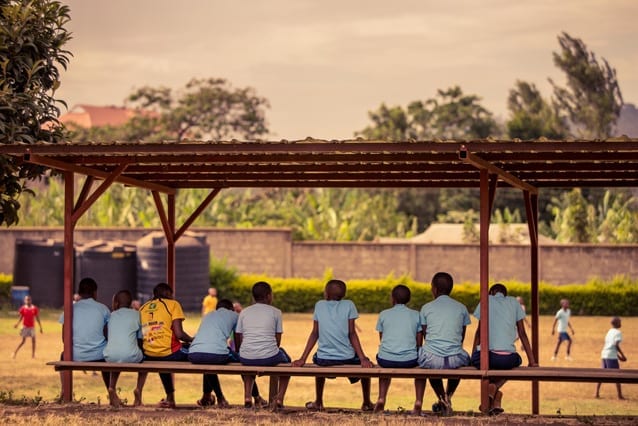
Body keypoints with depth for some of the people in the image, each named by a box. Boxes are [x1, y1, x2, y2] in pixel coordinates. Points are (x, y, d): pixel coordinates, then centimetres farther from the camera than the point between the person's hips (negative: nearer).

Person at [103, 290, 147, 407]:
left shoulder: (111, 316, 17)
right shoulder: (135, 314, 11)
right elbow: (140, 340, 12)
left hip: (110, 356, 2)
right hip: (130, 356, -2)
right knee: (144, 357, 31)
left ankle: (112, 388, 19)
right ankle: (139, 390, 14)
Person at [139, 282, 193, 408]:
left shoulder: (143, 308, 15)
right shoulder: (173, 304, 1)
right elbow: (179, 334, -9)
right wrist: (193, 340, 10)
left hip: (149, 356, 6)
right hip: (169, 354, -6)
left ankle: (170, 397, 40)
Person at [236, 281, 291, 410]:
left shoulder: (244, 312, 14)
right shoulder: (275, 312, 8)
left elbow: (238, 341, 13)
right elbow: (278, 340, 9)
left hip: (247, 358, 2)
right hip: (269, 357, -2)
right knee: (286, 361, 31)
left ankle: (247, 396, 22)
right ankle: (279, 398, 15)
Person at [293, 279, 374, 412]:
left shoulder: (319, 305, 5)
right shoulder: (349, 305, 0)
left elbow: (314, 334, 4)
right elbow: (352, 334, -6)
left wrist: (303, 359, 6)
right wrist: (363, 359, -7)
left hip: (324, 360, 2)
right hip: (347, 359, -2)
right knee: (367, 365, 29)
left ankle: (318, 402, 39)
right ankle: (366, 403, 30)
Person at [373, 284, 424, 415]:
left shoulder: (384, 314, 10)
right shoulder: (416, 315, 8)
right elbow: (419, 343, 9)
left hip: (387, 359, 1)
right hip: (409, 360, -1)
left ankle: (381, 399, 30)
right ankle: (418, 402, 21)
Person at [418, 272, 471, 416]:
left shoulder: (426, 308, 7)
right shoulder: (461, 308, 10)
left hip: (432, 358, -1)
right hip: (454, 359, 1)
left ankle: (442, 399, 21)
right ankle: (448, 397, 31)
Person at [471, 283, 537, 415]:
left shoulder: (487, 300, 15)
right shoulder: (513, 302, 17)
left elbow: (479, 332, 13)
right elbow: (522, 333, 17)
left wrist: (473, 356, 19)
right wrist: (532, 361, 20)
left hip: (485, 356, 0)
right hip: (508, 358, 0)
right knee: (517, 360, 36)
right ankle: (495, 387, 6)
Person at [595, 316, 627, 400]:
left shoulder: (609, 332, 19)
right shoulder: (618, 332, -6)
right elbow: (616, 345, -17)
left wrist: (618, 355, 26)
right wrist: (622, 355, -10)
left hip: (604, 354, 8)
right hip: (611, 356, -8)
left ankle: (597, 393, 13)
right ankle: (620, 395, -4)